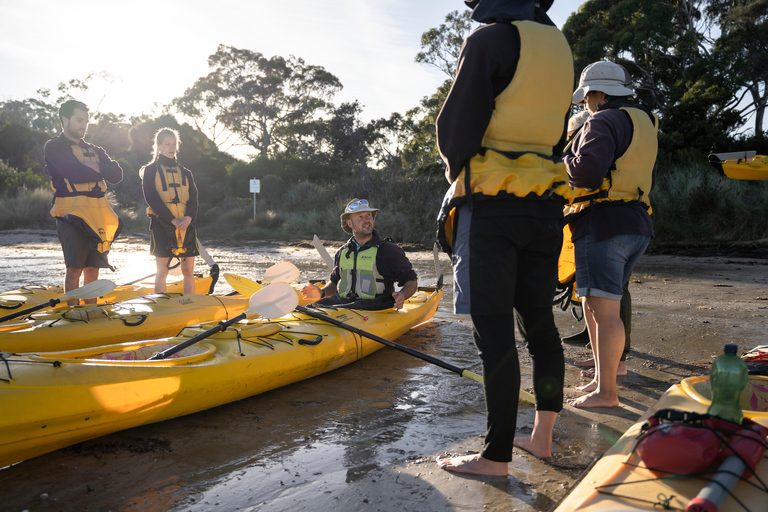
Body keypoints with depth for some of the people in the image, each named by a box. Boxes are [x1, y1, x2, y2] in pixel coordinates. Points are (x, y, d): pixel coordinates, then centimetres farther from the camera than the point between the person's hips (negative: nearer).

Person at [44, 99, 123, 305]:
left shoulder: (95, 150, 22)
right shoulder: (54, 147, 3)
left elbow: (117, 174, 7)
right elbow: (73, 173, -14)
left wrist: (96, 167, -8)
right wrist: (102, 171, 0)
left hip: (98, 217, 6)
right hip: (72, 214, -6)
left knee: (92, 269, 7)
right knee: (75, 269, -8)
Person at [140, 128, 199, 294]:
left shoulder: (185, 172, 16)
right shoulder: (151, 170, 4)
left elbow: (194, 198, 6)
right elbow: (152, 198, -7)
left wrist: (189, 217, -14)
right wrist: (172, 219, -17)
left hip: (186, 225, 4)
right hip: (162, 224, -4)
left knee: (188, 271, 4)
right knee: (162, 271, 0)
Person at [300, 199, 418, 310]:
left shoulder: (389, 250, 0)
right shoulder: (341, 253, 15)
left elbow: (412, 281, 3)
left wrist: (402, 295, -19)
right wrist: (322, 293, 8)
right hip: (342, 302, 5)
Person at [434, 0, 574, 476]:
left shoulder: (491, 39, -5)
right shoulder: (560, 47, 18)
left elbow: (454, 127, -8)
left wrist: (459, 169, 11)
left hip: (490, 208, -8)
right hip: (545, 205, 8)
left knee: (494, 333, -4)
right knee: (539, 322, 13)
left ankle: (497, 456, 4)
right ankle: (542, 437, 23)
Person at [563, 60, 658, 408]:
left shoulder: (603, 122, -8)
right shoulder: (643, 122, 22)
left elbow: (586, 171, -22)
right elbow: (649, 180, 27)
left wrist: (561, 161, -4)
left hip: (604, 223, -10)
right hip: (636, 225, 10)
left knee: (604, 309, -8)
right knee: (593, 305, 15)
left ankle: (606, 393, -4)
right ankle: (602, 377, 22)